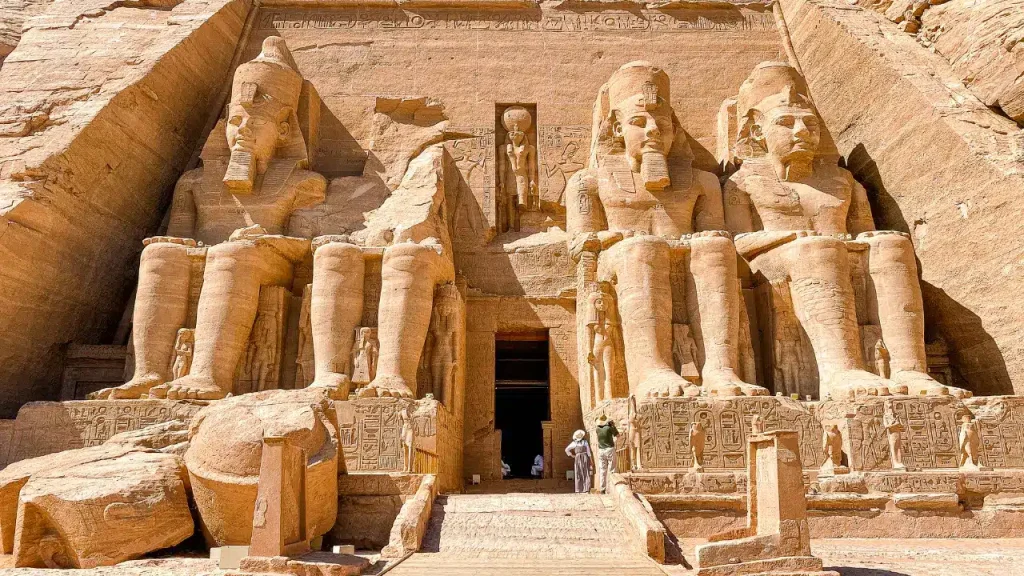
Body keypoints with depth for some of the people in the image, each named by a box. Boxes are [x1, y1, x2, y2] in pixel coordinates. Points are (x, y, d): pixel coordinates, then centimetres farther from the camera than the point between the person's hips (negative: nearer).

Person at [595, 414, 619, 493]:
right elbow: (617, 435, 8)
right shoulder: (609, 428, -9)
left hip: (601, 451, 4)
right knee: (611, 470, -1)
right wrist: (613, 426, 16)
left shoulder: (598, 429, 3)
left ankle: (602, 488, 5)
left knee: (602, 470, 6)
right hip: (610, 449, -4)